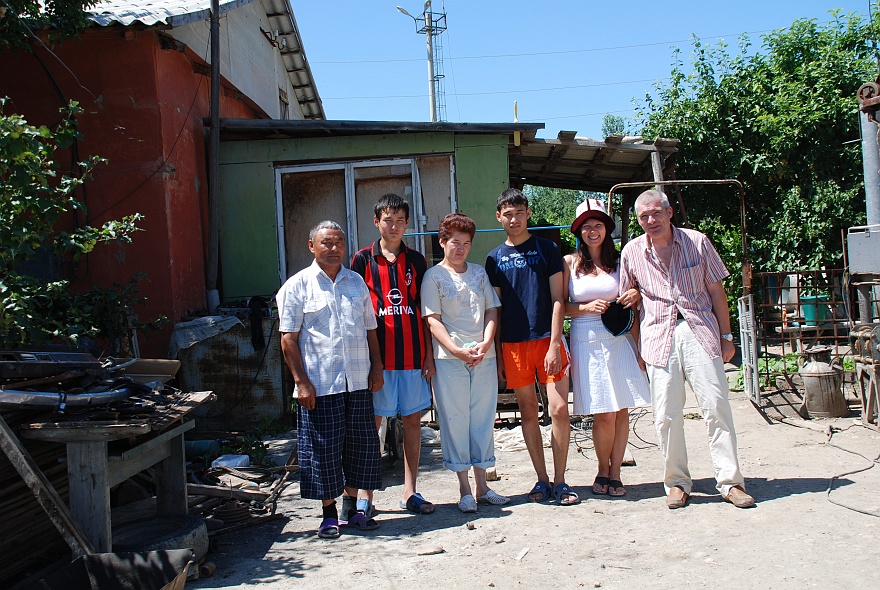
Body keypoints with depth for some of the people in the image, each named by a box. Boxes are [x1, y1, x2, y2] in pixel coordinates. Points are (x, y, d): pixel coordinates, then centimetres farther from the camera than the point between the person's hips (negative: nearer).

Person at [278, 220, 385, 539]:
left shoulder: (356, 282, 13)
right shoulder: (297, 285, -1)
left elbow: (370, 330, 17)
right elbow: (288, 339, -5)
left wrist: (377, 368, 9)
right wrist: (301, 382, -10)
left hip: (359, 381, 4)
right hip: (320, 384, -4)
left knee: (361, 444, 9)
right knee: (323, 448, 2)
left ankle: (353, 507, 25)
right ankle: (329, 513, 18)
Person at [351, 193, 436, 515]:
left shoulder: (415, 260, 11)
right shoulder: (363, 259, 2)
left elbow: (424, 310, 11)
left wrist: (429, 353, 5)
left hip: (413, 354, 3)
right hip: (378, 355, -3)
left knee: (413, 419, 8)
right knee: (372, 422, 2)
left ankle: (410, 492, 18)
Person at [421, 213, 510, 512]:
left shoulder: (479, 272, 14)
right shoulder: (434, 276, 2)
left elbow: (491, 311, 10)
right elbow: (433, 319, -5)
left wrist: (485, 344, -7)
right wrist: (457, 350, -16)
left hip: (484, 357, 4)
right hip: (449, 359, -4)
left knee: (483, 419, 8)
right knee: (455, 420, 1)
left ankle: (482, 485, 19)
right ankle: (464, 488, 11)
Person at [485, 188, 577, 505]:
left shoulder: (547, 248, 4)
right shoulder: (494, 258, 9)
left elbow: (557, 300, 0)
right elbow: (495, 309, 10)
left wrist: (555, 344, -10)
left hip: (546, 339, -2)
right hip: (513, 344, 2)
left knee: (559, 410, -6)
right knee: (528, 414, 8)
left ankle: (560, 480, 8)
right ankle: (542, 479, 19)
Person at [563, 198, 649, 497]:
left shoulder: (619, 261, 11)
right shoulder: (570, 263, 4)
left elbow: (631, 307, 15)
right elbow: (561, 306, 2)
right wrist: (588, 307, -13)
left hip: (619, 341, 3)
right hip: (587, 343, -2)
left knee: (621, 411, 2)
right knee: (604, 414, -4)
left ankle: (614, 474, 16)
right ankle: (603, 471, 18)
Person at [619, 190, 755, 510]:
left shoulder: (697, 242, 3)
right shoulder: (632, 253, 6)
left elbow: (716, 291, 8)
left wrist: (725, 335, 6)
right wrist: (632, 349, 10)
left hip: (700, 332, -1)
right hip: (658, 337, 1)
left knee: (716, 405, -4)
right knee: (665, 416, 0)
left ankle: (730, 481, 5)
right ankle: (677, 482, 13)